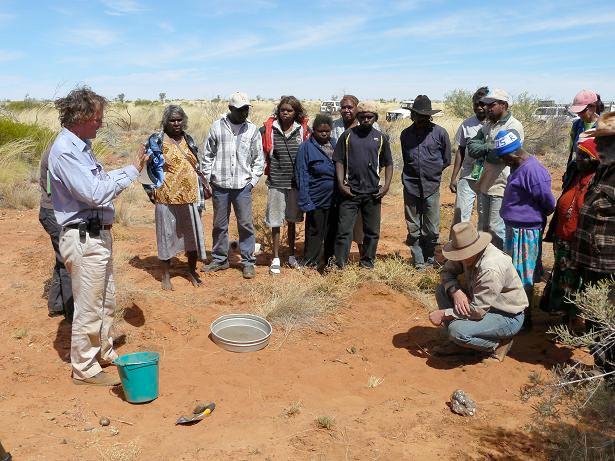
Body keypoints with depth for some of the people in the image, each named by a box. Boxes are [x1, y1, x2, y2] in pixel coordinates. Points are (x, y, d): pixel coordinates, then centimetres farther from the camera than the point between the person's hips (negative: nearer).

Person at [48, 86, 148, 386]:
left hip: (98, 235, 10)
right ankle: (84, 369, 18)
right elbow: (95, 194, -24)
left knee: (106, 301, 21)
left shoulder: (80, 146, 11)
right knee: (89, 308, 2)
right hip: (84, 239, -10)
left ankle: (104, 352, 38)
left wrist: (135, 167, 10)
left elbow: (100, 181, 17)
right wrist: (131, 171, -17)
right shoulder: (65, 151, -19)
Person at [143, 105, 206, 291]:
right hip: (167, 198, -5)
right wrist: (150, 189, -8)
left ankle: (192, 271, 30)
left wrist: (201, 189, 17)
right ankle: (166, 276, 20)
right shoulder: (157, 140, -6)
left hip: (190, 197, 5)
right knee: (167, 235, 6)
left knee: (193, 233, 12)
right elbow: (148, 166, -3)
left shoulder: (188, 139, 10)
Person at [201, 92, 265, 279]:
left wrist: (253, 180, -1)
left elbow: (258, 159, 6)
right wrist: (207, 180, 2)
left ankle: (248, 262, 14)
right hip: (220, 185, 1)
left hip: (243, 186, 0)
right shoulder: (217, 127, 1)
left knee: (246, 224, 2)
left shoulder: (252, 129, 3)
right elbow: (208, 155, 6)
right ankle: (220, 259, 24)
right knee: (219, 225, 10)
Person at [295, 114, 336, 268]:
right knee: (314, 234, 4)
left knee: (333, 233, 14)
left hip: (334, 200, 5)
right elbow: (302, 176, -10)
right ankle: (310, 265, 17)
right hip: (316, 201, -5)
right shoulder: (306, 147, -7)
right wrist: (306, 201, -16)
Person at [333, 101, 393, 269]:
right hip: (350, 191, -2)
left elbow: (388, 164, 10)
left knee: (372, 231, 9)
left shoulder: (381, 138, 6)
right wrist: (341, 184, -7)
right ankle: (339, 264, 6)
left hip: (373, 192, 2)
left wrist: (386, 185, -2)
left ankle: (367, 262, 23)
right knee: (344, 229, -2)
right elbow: (339, 161, 2)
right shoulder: (348, 135, 3)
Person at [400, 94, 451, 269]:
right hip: (411, 187, 2)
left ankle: (430, 259, 21)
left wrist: (432, 172, 9)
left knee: (431, 230, 2)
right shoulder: (406, 134, 8)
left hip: (431, 187, -2)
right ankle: (418, 261, 16)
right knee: (413, 229, 5)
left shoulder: (439, 133, 0)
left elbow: (446, 160, 10)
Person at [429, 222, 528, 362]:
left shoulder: (491, 269, -32)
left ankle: (498, 343, -1)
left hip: (508, 317, -9)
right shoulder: (468, 252, -8)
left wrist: (444, 314, -22)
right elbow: (446, 271, 2)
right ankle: (460, 342, 4)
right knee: (442, 290, -4)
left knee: (457, 331, -29)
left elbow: (478, 311, -29)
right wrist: (455, 291, -19)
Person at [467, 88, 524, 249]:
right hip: (484, 183, 8)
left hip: (500, 185, -8)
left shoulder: (513, 126, -12)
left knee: (496, 229, -1)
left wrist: (482, 150, -9)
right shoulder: (488, 124, 11)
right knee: (482, 227, 18)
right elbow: (471, 146, 5)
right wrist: (489, 149, -13)